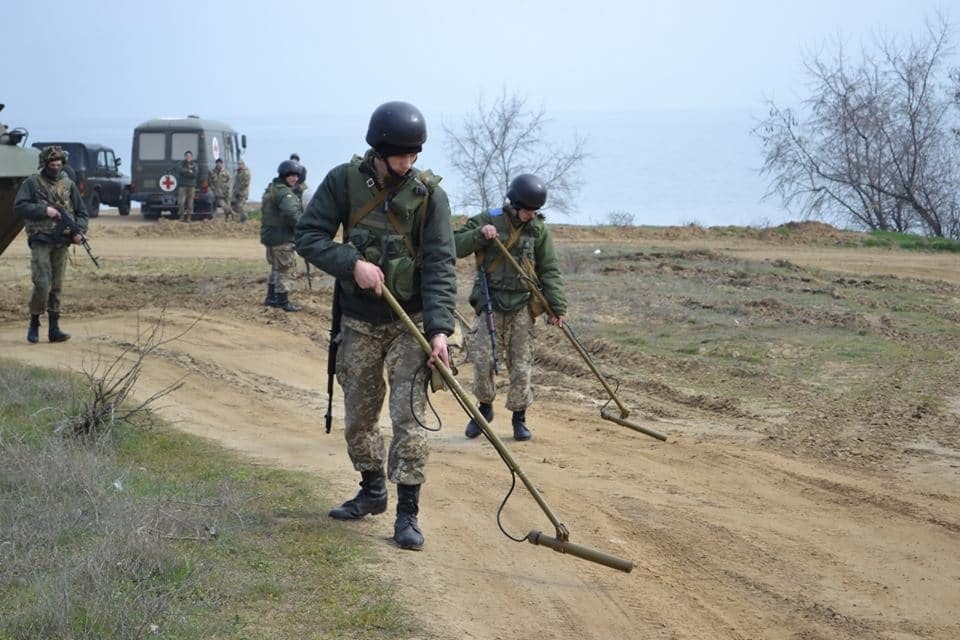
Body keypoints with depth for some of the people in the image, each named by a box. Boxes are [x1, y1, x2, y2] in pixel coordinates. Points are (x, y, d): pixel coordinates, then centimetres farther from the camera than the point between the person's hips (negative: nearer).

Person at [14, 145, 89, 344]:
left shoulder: (68, 184, 11)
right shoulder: (32, 183, 0)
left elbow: (81, 212, 13)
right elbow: (19, 206, -8)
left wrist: (79, 231, -4)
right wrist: (44, 210, -16)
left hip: (61, 243, 4)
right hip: (40, 241, -4)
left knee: (56, 287, 5)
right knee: (42, 285, -12)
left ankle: (54, 329, 9)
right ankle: (34, 325, 5)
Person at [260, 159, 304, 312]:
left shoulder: (272, 189, 15)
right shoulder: (284, 192, -18)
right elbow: (291, 214, -32)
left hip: (271, 235, 10)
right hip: (281, 237, -10)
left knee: (276, 267, 20)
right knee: (284, 268, -3)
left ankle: (271, 298, 27)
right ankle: (283, 301, 1)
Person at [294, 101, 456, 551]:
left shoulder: (428, 193, -12)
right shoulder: (344, 181, -7)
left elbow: (440, 264, -15)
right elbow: (308, 236, -5)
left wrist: (439, 329, -24)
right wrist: (352, 263, -21)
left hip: (411, 323, -3)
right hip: (359, 322, 3)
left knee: (409, 416, -7)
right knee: (358, 416, 14)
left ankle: (407, 513, -1)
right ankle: (372, 491, 35)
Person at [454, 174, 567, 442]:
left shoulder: (538, 229, 4)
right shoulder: (487, 220, 1)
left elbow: (550, 270, 4)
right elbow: (455, 246, -1)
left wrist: (557, 306, -4)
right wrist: (480, 235, -18)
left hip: (522, 307, 1)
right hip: (491, 303, -1)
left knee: (521, 366, 1)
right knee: (482, 361, -5)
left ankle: (519, 417, 14)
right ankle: (485, 407, 17)